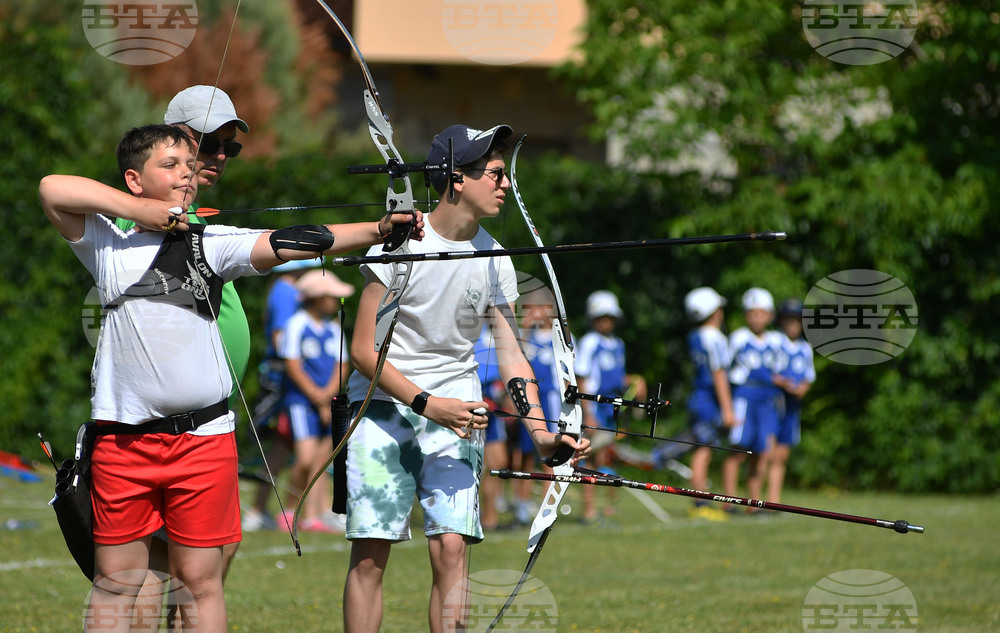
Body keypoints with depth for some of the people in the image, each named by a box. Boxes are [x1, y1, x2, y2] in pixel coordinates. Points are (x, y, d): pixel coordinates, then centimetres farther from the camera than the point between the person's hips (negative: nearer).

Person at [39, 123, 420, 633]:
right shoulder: (108, 243, 6)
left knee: (201, 580, 3)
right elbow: (53, 189, -5)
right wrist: (143, 210, -6)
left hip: (203, 435, 0)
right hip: (122, 437, 0)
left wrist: (376, 230, -21)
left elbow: (287, 244, -7)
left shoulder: (212, 243, 6)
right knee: (115, 581, 4)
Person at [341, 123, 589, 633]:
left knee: (451, 546, -9)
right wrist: (425, 402, -17)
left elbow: (510, 353, 1)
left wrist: (538, 429, -12)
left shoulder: (493, 259, 1)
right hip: (383, 404, -3)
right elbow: (363, 349, -9)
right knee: (370, 553, -6)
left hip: (455, 411, 3)